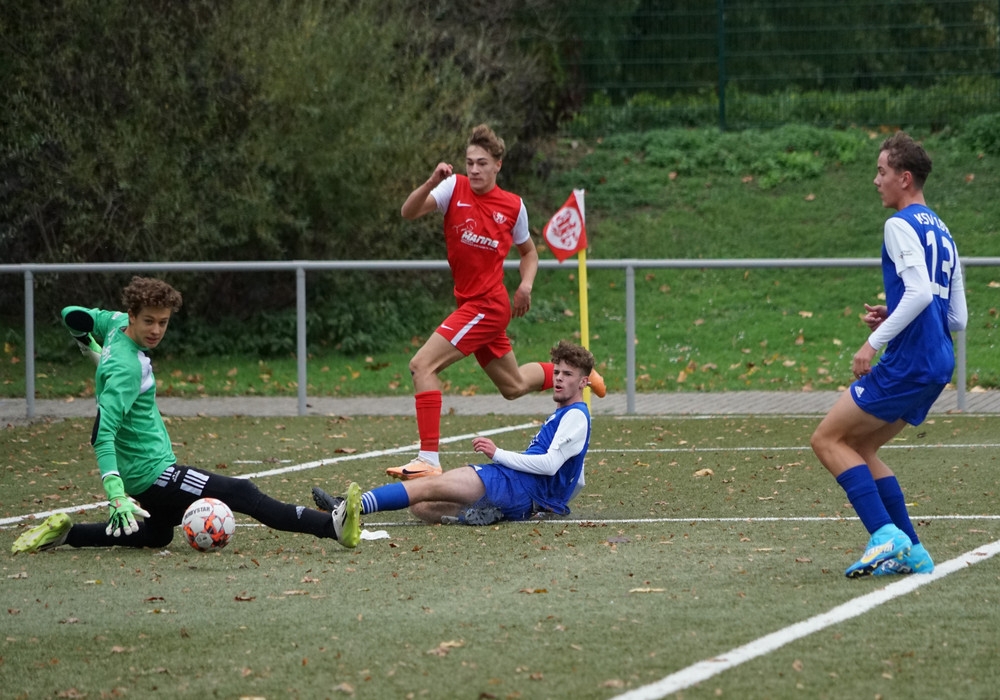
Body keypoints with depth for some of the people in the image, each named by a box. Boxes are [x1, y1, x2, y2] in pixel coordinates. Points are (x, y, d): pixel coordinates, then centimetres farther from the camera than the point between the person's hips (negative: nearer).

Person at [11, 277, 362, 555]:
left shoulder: (117, 325, 0)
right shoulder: (126, 368, -25)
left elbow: (74, 316, 18)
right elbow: (103, 434, -31)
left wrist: (93, 347, 35)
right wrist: (116, 494, -37)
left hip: (143, 474, 10)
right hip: (152, 473, -10)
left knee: (157, 535, 31)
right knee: (243, 494, -17)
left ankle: (63, 533, 23)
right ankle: (332, 525, -26)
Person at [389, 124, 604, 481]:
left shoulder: (513, 206, -3)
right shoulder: (455, 188, 0)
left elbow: (529, 251, 14)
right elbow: (408, 212, -15)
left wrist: (526, 284, -5)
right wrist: (432, 182, -31)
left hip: (488, 305, -5)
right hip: (471, 303, 5)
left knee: (422, 364, -20)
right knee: (513, 387, 20)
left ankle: (428, 459, -21)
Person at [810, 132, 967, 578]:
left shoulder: (901, 225, -8)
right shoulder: (941, 232, 20)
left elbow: (919, 291, -23)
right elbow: (957, 318, 20)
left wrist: (875, 341, -20)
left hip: (908, 361, -9)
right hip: (937, 364, 9)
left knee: (828, 440, -2)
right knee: (860, 448, 16)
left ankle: (886, 535, -14)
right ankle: (911, 553, 9)